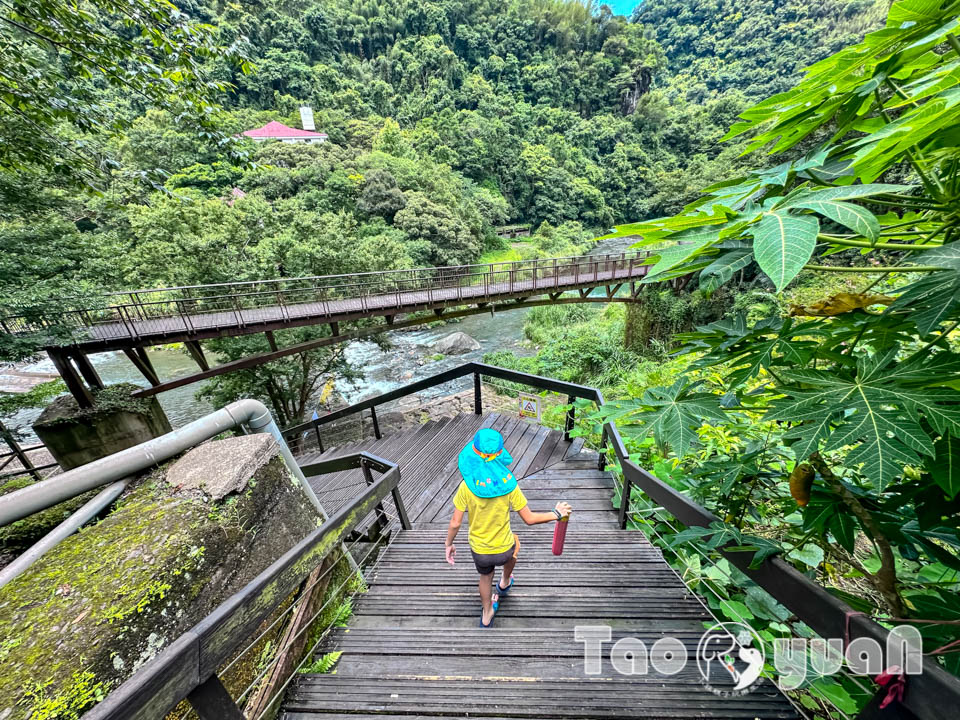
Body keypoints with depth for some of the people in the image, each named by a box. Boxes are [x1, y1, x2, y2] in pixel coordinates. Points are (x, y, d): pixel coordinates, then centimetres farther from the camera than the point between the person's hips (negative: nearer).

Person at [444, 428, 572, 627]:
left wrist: (449, 544, 4)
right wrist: (557, 514, -3)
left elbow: (455, 523, -16)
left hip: (479, 550, 1)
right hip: (504, 549, 0)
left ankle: (487, 615, 58)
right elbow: (529, 519, -17)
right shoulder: (509, 485, -27)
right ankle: (504, 583, 58)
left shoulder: (467, 486, -25)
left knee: (485, 577, 33)